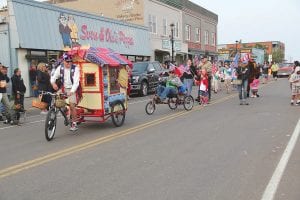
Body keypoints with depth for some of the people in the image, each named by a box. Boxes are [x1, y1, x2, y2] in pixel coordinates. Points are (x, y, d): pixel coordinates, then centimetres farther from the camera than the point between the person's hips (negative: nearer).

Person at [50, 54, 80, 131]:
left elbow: (76, 82, -23)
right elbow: (54, 77, -2)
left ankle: (74, 124, 1)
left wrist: (72, 91, -37)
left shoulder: (75, 69, -15)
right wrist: (53, 83, -25)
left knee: (72, 105, -13)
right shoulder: (60, 67, -4)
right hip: (63, 88, 4)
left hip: (72, 89, -4)